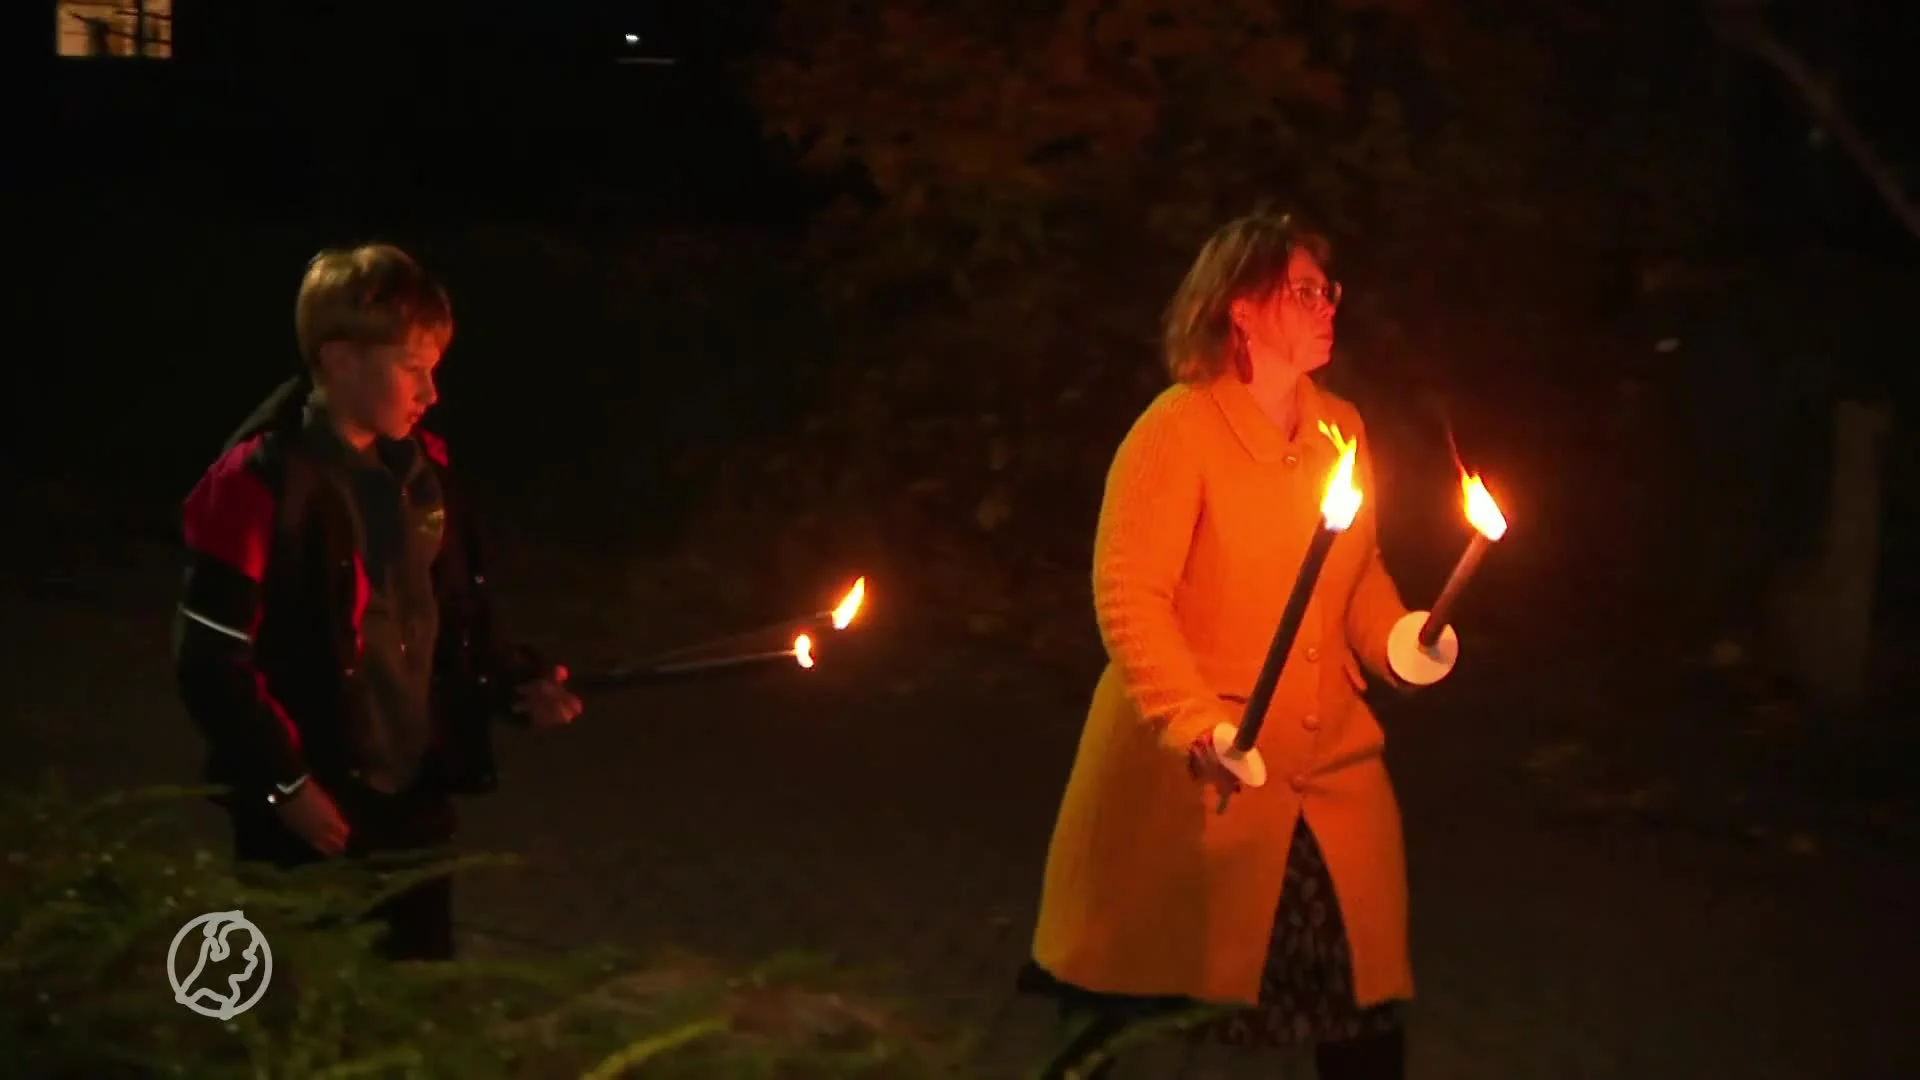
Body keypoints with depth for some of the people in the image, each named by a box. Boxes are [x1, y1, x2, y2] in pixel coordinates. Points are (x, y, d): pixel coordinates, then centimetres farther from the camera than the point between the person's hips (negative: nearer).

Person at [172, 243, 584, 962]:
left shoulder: (421, 472, 5)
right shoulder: (260, 483, -18)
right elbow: (211, 664, -17)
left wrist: (516, 684, 1)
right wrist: (285, 784, -16)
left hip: (415, 798, 7)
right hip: (313, 817, -7)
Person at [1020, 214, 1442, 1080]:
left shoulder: (1341, 429, 8)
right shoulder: (1178, 431, -12)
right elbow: (1128, 597, -18)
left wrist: (1394, 643, -4)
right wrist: (1195, 725, -27)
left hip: (1329, 765, 6)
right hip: (1192, 770, -6)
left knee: (1364, 988, 5)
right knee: (1158, 996, 6)